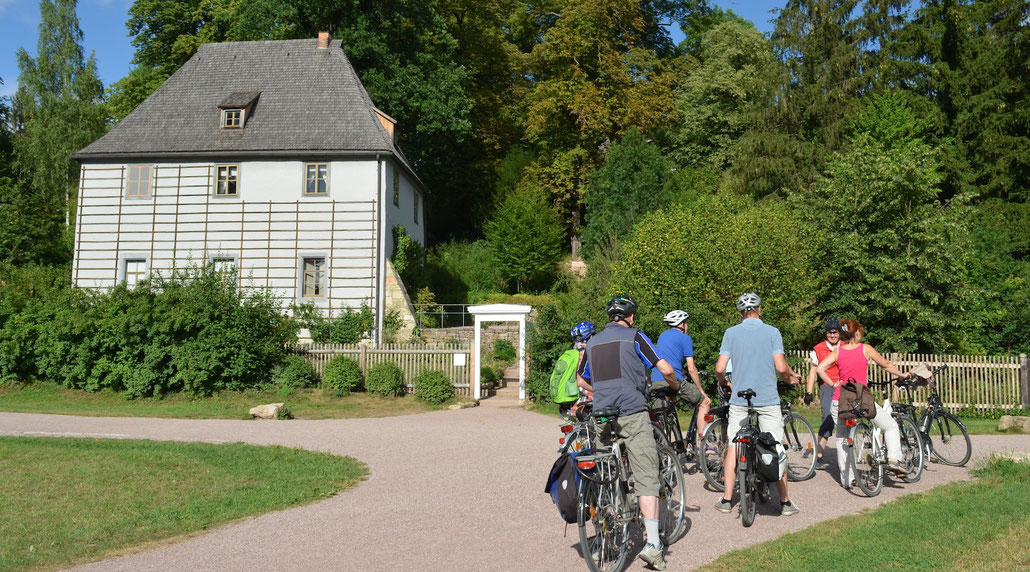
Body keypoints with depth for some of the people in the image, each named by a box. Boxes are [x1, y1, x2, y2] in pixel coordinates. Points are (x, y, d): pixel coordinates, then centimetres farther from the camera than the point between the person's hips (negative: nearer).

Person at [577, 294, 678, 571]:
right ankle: (652, 542, -10)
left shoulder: (593, 342, 16)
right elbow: (666, 369, -4)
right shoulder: (635, 336, 1)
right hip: (633, 413, -5)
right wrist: (675, 385, 17)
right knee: (647, 478, -4)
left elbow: (582, 381, 26)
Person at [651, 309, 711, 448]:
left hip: (655, 383, 6)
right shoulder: (685, 338, 3)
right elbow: (691, 369, -1)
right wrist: (702, 392, 4)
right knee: (704, 403, 10)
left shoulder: (662, 336, 25)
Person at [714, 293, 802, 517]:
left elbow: (720, 368, -5)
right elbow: (781, 367, -9)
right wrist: (789, 378, 12)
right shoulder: (772, 332, -2)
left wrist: (723, 382, 16)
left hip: (739, 400, 1)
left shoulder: (731, 333, 0)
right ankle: (785, 501, 11)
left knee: (733, 447, 8)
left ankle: (726, 499, 11)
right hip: (768, 399, -1)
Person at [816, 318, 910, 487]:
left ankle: (846, 479, 16)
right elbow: (886, 365, 13)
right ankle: (893, 459, 3)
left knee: (842, 439, 16)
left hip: (839, 401, 3)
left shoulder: (837, 351, 5)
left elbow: (820, 369, -7)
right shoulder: (865, 348, 1)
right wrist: (902, 375, 28)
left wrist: (833, 384, 3)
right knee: (891, 426, 17)